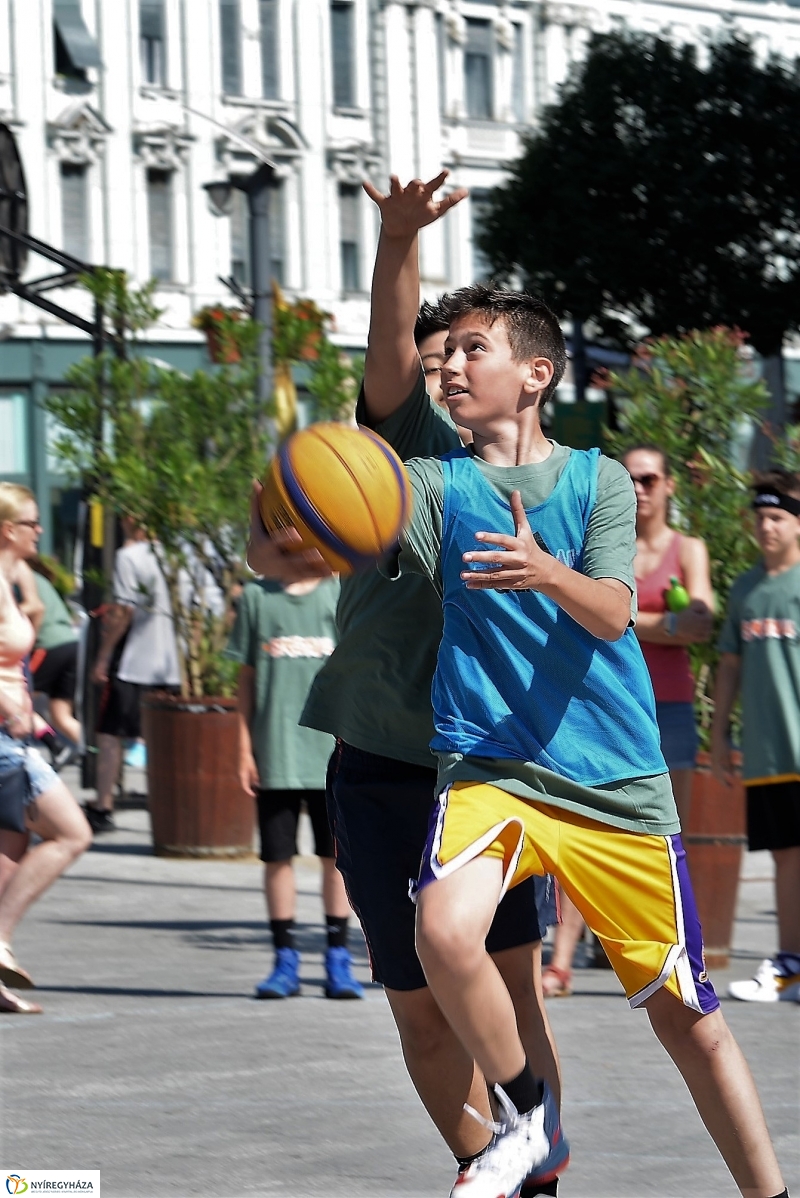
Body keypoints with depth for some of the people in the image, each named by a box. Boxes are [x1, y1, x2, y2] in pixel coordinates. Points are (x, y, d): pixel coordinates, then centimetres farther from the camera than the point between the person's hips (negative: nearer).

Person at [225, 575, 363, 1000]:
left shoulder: (341, 596, 5)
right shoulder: (256, 597, 7)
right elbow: (248, 677, 9)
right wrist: (245, 749, 5)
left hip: (333, 753, 0)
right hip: (275, 754, 0)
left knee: (336, 855, 2)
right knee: (277, 856, 2)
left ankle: (338, 960, 10)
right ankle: (285, 961, 11)